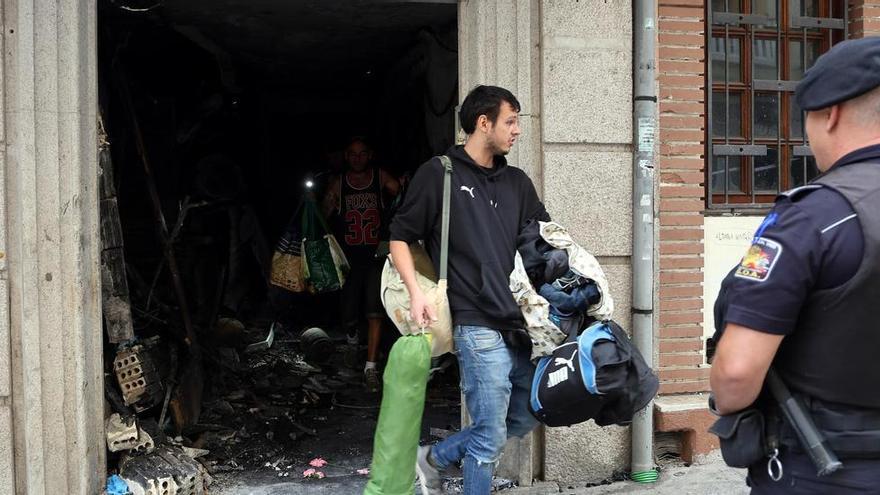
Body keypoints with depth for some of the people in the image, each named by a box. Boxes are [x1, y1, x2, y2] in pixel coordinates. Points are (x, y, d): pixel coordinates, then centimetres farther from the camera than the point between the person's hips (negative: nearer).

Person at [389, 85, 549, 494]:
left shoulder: (517, 182, 16)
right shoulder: (439, 173, -1)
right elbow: (400, 236, 1)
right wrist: (416, 293, -12)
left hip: (524, 322, 7)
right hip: (479, 327, -7)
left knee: (526, 419, 16)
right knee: (491, 435, -2)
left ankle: (435, 459, 31)